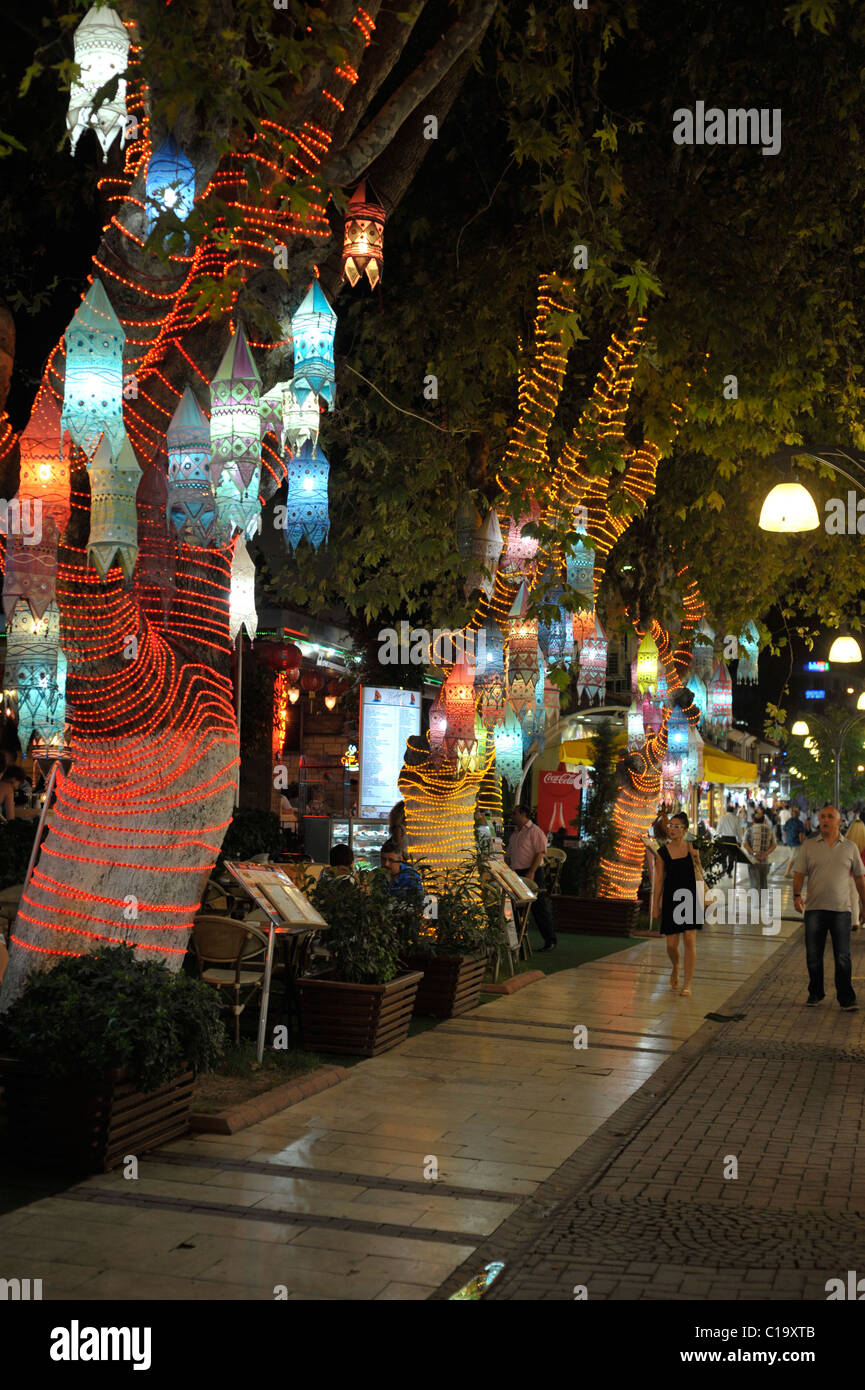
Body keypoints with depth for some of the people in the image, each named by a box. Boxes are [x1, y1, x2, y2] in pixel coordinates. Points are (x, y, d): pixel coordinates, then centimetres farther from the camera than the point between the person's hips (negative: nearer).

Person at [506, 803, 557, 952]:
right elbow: (509, 855, 22)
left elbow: (540, 853, -14)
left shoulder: (534, 831, -7)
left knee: (539, 907, -7)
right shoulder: (514, 834, 19)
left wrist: (531, 873, -22)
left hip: (532, 873, -8)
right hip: (517, 873, 8)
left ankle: (551, 940, -1)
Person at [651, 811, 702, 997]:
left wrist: (695, 860, -12)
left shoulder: (692, 848, 1)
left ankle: (687, 985, -2)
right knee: (671, 944, 3)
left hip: (690, 897, -1)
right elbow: (659, 879, 4)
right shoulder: (663, 852, 0)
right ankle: (675, 967, 38)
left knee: (690, 940, -8)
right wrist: (655, 904, 3)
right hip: (671, 898, 1)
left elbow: (700, 875, 6)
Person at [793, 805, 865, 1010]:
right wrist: (797, 895, -15)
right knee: (813, 956, 6)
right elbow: (799, 874, 2)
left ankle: (846, 998, 6)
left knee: (843, 957, -2)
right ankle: (815, 993, 22)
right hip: (814, 908, 1)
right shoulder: (808, 847, 6)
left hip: (841, 909, -1)